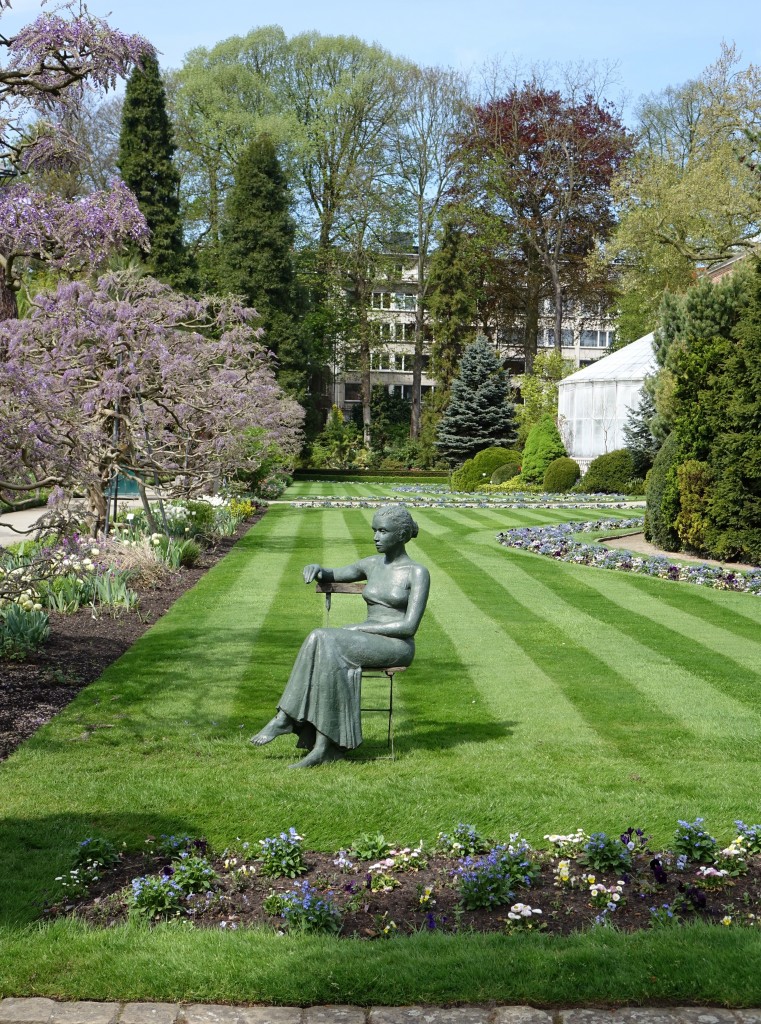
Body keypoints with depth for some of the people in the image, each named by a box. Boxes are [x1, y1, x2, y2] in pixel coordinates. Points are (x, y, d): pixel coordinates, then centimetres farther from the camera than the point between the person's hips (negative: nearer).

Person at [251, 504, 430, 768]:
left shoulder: (418, 573, -5)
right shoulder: (371, 565, 14)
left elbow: (410, 626, -13)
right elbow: (331, 576, 25)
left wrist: (361, 628, -16)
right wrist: (316, 568, 0)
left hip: (396, 647, -6)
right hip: (365, 643, 6)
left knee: (323, 642, -29)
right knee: (326, 655, -29)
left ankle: (285, 718, -23)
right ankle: (324, 746, -32)